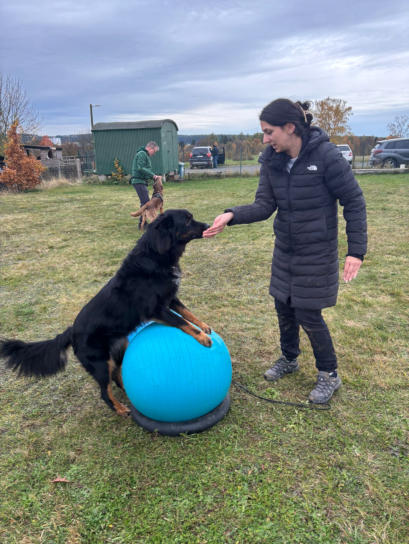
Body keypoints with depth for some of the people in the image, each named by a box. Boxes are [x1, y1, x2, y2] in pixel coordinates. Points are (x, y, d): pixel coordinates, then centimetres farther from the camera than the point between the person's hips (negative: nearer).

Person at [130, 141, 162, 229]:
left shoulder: (146, 155, 23)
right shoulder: (142, 154, -10)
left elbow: (147, 170, 22)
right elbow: (140, 168, -21)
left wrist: (155, 177, 6)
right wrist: (153, 175, -18)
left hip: (142, 181, 10)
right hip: (139, 181, -10)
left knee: (145, 202, 12)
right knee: (145, 202, -12)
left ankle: (143, 222, 17)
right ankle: (142, 223, -10)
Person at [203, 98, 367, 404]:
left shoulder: (326, 156, -19)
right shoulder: (272, 160, -2)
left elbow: (354, 202, -13)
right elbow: (264, 205, -3)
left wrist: (356, 250, -16)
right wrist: (232, 216, -21)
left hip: (317, 252, -6)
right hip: (285, 249, 6)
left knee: (308, 314, 0)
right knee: (284, 307, 15)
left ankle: (330, 375, 25)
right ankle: (289, 359, 41)